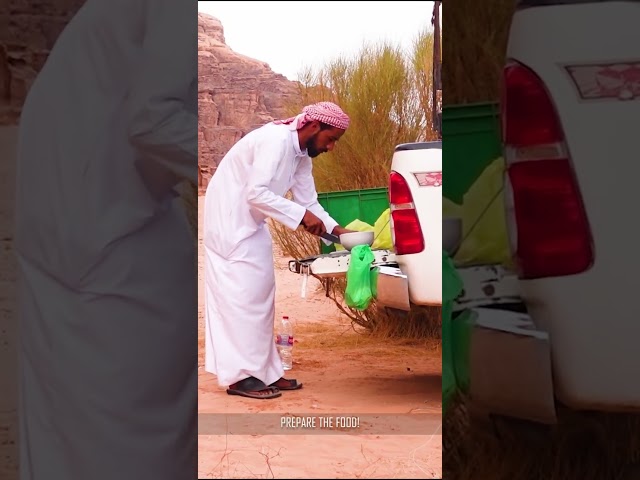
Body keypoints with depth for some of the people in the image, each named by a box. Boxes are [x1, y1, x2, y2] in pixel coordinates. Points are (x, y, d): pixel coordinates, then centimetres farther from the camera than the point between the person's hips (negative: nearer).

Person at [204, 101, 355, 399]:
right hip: (229, 218, -10)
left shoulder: (302, 155, 6)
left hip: (251, 223, 10)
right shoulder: (276, 140, -23)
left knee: (260, 296, 10)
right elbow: (256, 193, -29)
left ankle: (263, 371, 14)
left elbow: (309, 202, 9)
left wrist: (337, 231, -4)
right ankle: (240, 377, -8)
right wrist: (302, 216, -28)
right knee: (241, 294, -10)